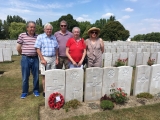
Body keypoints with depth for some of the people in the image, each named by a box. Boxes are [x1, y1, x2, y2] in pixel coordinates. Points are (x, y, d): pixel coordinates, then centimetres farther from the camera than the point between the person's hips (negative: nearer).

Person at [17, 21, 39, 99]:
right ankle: (24, 92, 24)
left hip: (35, 59, 2)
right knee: (25, 77, 7)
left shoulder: (37, 36, 6)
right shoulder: (22, 35, 0)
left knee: (36, 76, 9)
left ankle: (36, 90, 26)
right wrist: (23, 54, 12)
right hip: (25, 59, -1)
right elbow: (18, 48, 5)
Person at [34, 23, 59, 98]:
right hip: (45, 58, -4)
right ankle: (44, 91, 14)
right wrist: (42, 59, -13)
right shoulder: (40, 37, 0)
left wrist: (56, 59, 7)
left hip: (53, 58, 4)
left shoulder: (54, 37, 13)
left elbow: (56, 49, 14)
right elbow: (38, 49, -7)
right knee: (44, 75, 1)